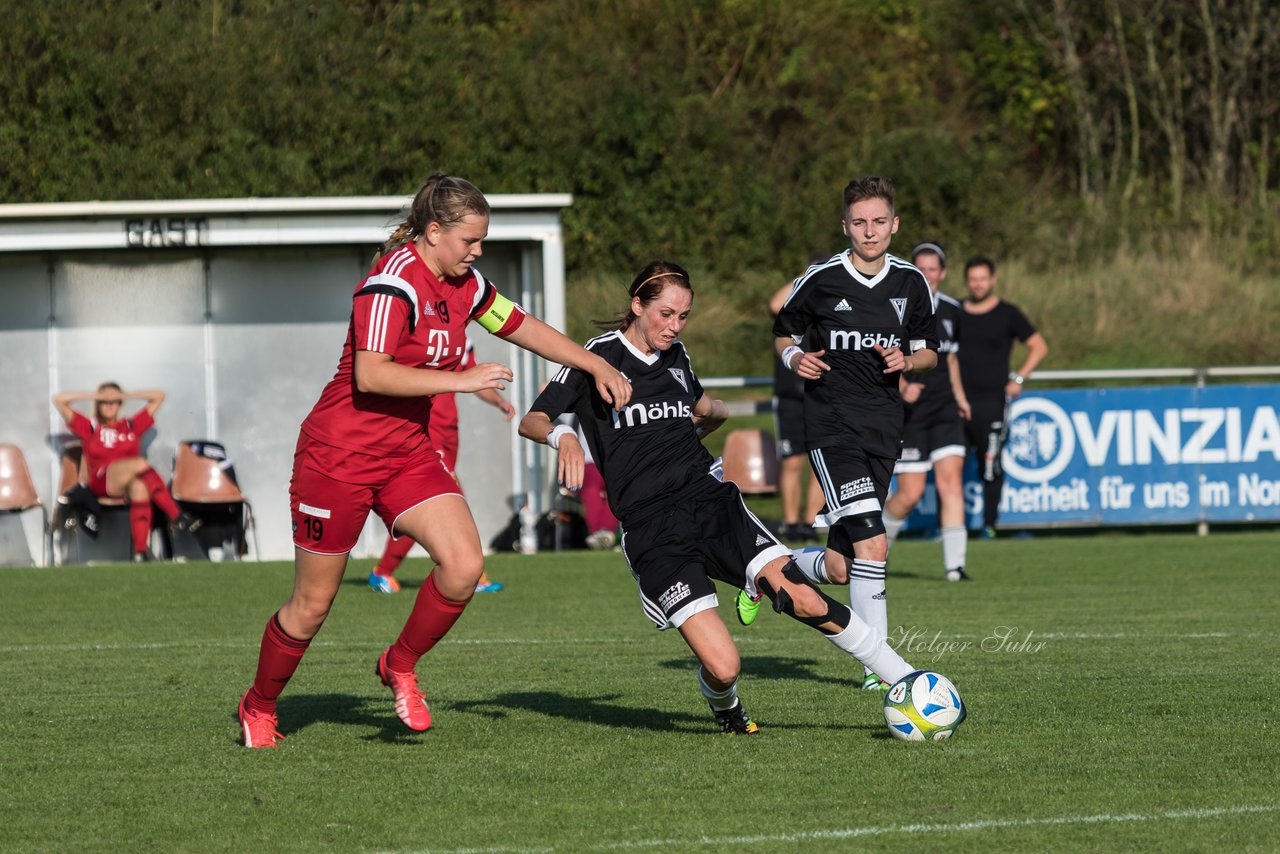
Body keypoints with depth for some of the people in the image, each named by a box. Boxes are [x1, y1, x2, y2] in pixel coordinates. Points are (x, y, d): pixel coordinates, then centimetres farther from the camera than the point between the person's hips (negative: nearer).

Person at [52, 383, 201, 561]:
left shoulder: (131, 425, 28)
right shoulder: (89, 427, 23)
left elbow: (159, 397, 32)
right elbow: (58, 400, 20)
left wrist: (125, 395, 24)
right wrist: (94, 395, 17)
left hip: (129, 483, 2)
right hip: (102, 484, -2)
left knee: (139, 487, -39)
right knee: (140, 464, -33)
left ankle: (141, 551, -46)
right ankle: (177, 517, -37)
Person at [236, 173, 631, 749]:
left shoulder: (464, 286, 5)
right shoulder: (394, 282, -20)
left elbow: (524, 328, 21)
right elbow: (371, 376, -29)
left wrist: (598, 367, 16)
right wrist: (462, 380, -27)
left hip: (408, 452, 7)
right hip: (339, 455, -7)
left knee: (465, 565, -13)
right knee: (312, 604, 2)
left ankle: (400, 666, 9)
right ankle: (258, 707, 25)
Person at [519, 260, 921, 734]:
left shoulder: (676, 356, 17)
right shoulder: (600, 355, 1)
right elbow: (531, 421, -5)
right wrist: (562, 436, -24)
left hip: (711, 500, 5)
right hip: (651, 530, -5)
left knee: (802, 600, -19)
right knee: (722, 667, -18)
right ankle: (725, 710, 19)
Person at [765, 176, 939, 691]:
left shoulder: (911, 283, 6)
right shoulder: (820, 280, -5)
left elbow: (929, 353, 15)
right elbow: (784, 333, 10)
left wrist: (906, 360, -7)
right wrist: (795, 358, -12)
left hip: (883, 430, 4)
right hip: (831, 429, -4)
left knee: (838, 570, 5)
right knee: (873, 545, -20)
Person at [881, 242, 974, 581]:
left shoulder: (951, 310, 10)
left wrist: (959, 397, 22)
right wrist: (902, 386, -28)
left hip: (944, 409, 4)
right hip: (908, 412, -4)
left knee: (951, 480, -12)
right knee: (910, 494, -4)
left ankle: (954, 564, -15)